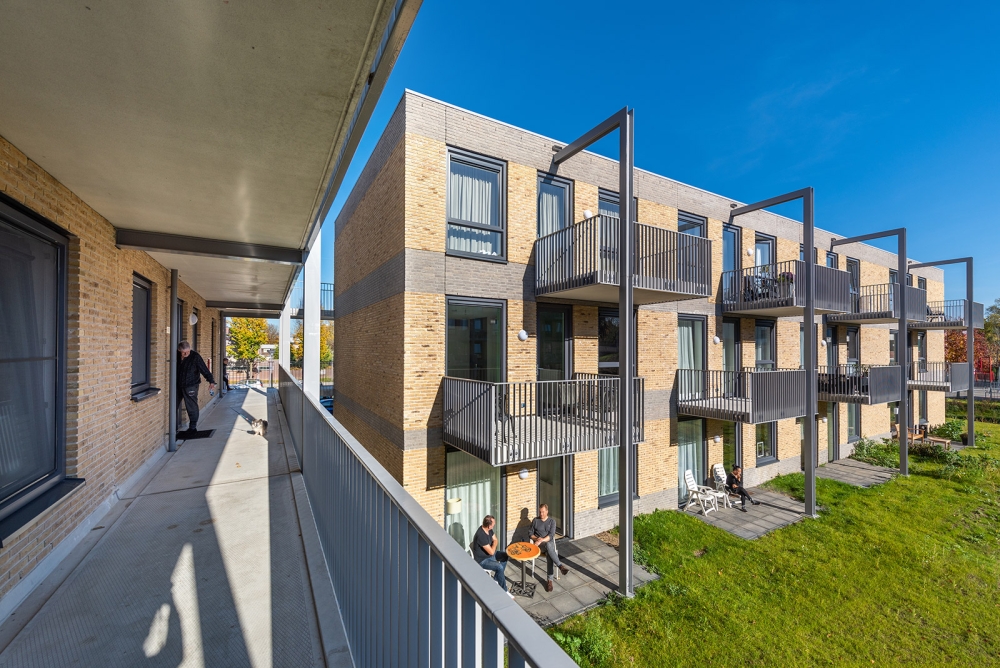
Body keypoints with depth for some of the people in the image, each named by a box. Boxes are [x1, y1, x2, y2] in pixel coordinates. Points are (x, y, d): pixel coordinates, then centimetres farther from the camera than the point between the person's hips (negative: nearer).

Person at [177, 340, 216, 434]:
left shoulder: (195, 356, -11)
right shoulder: (176, 355, 0)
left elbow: (204, 369, -13)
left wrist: (211, 381, -21)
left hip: (191, 386, -5)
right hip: (178, 385, 5)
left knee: (191, 407, -1)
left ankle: (193, 427, 10)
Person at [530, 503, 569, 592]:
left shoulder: (552, 520, 3)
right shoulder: (535, 520, 6)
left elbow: (551, 535, -6)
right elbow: (531, 534, 9)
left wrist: (542, 540, -20)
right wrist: (536, 539, -11)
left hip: (549, 542, 1)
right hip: (539, 544, -1)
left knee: (549, 554, -35)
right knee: (548, 545, -37)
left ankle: (550, 580, -30)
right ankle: (561, 566, -40)